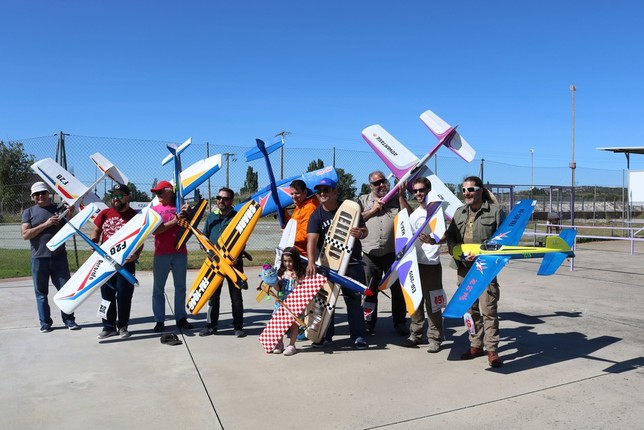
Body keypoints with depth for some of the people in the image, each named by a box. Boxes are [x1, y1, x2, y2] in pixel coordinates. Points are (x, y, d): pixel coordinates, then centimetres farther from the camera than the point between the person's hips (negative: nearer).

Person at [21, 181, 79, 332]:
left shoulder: (59, 209, 11)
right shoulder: (29, 212, 6)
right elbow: (25, 235, -5)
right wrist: (45, 224, -15)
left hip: (59, 257, 1)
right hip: (39, 258, -1)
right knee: (41, 292, 6)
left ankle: (69, 320, 11)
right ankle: (45, 323, 16)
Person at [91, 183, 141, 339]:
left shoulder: (135, 216, -4)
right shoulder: (105, 213, 7)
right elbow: (96, 232, 18)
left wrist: (136, 254, -19)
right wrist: (94, 243, -2)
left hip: (126, 262, -4)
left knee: (124, 296, 2)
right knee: (107, 294, 10)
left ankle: (122, 326, 16)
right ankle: (109, 327, 21)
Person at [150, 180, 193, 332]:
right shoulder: (155, 209, 5)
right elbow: (154, 230, -7)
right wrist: (173, 222, -16)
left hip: (180, 253, 1)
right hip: (161, 254, -1)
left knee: (180, 287, 8)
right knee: (158, 288, 3)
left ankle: (181, 318, 17)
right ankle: (159, 320, 11)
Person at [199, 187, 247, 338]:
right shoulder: (211, 217, 11)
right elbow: (205, 236, 17)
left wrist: (236, 256, -19)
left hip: (233, 262, -4)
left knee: (236, 295, 5)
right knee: (213, 294, 11)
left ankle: (238, 327, 13)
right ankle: (211, 325, 22)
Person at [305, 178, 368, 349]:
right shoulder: (316, 215, -6)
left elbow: (364, 230, 4)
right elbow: (312, 240, -21)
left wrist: (360, 233, -23)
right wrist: (311, 261, -38)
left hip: (352, 262, 0)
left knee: (354, 298, 3)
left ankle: (358, 336, 12)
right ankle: (325, 335, 20)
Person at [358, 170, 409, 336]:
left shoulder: (396, 199, 7)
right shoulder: (363, 200, 10)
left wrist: (401, 195, -9)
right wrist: (373, 210, -7)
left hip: (393, 252, 0)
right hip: (370, 253, 1)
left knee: (397, 289, 8)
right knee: (370, 290, 10)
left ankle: (399, 323, 21)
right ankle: (369, 323, 21)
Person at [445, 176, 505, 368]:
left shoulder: (494, 211, -3)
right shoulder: (459, 212, 13)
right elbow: (450, 235, 15)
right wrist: (454, 249, -4)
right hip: (464, 268, 6)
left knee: (488, 309, -5)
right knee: (471, 309, 13)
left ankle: (491, 350, 6)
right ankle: (476, 345, 26)